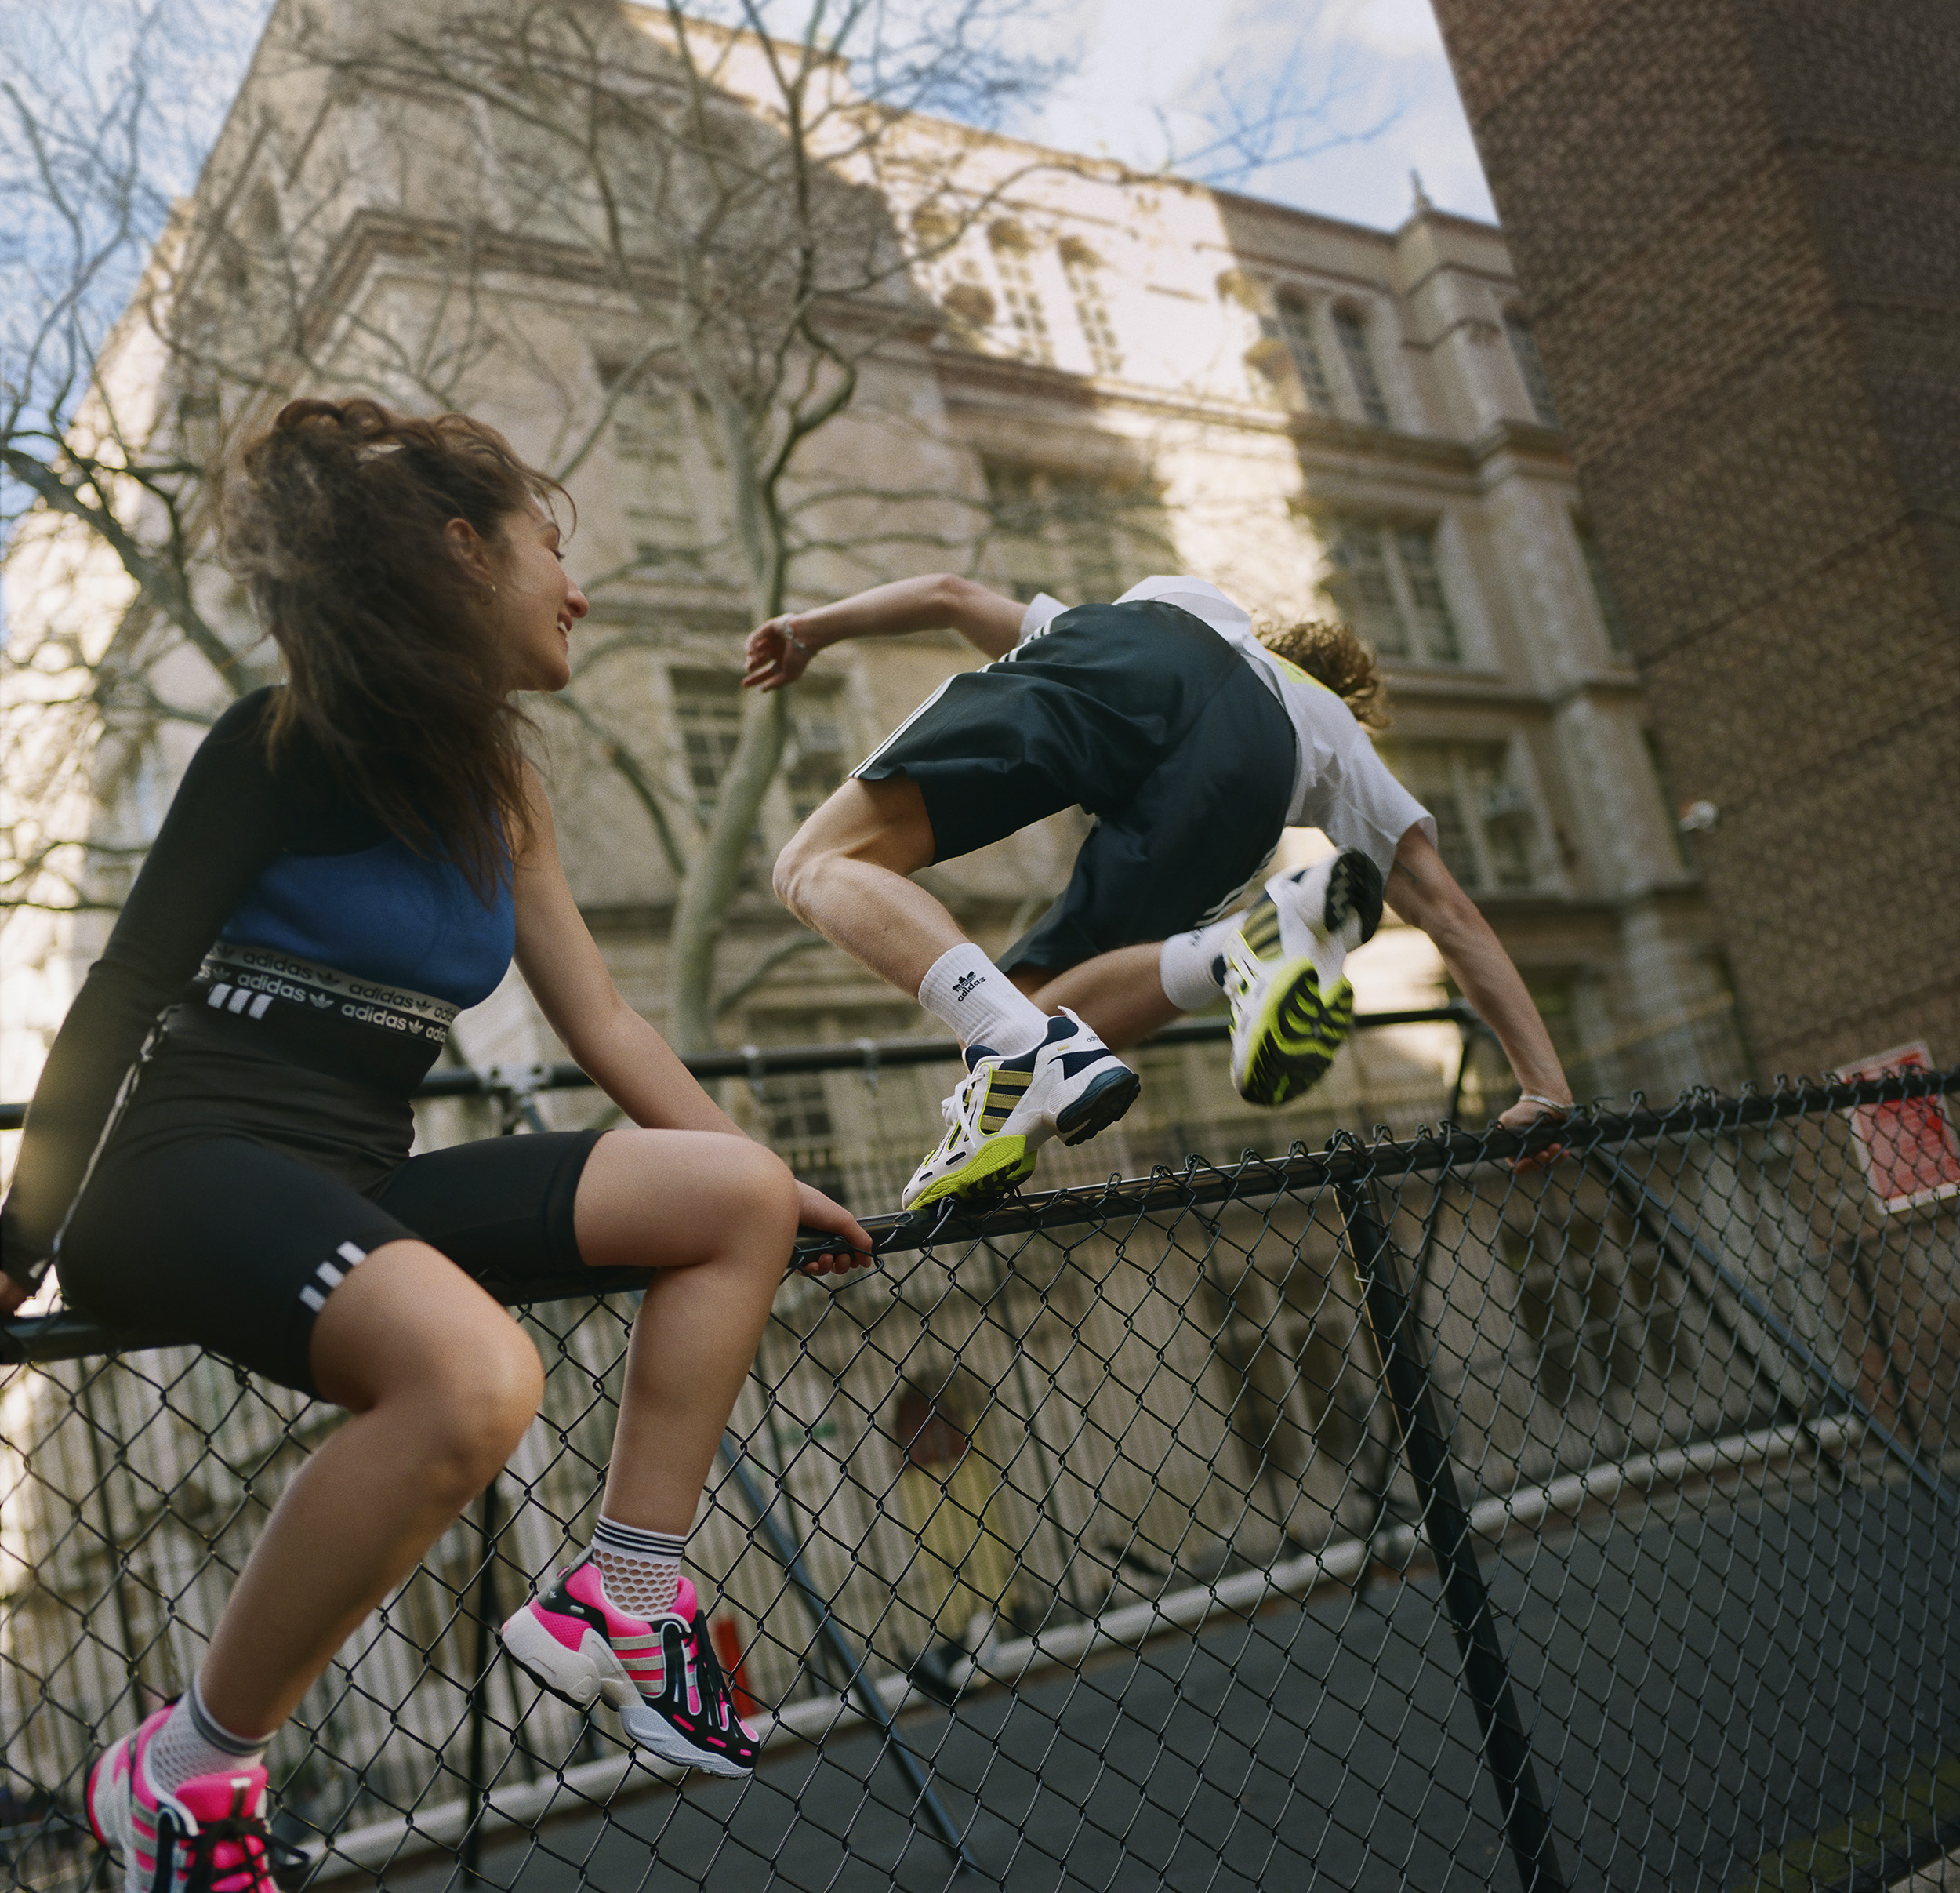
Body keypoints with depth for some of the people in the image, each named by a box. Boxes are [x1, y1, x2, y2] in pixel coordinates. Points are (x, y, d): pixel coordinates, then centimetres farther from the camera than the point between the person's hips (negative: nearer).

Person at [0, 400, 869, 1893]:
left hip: (365, 1187, 8)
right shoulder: (287, 745, -8)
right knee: (475, 1377, -36)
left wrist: (759, 1184, 14)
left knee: (738, 1196, -4)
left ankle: (623, 1601, -2)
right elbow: (123, 996, -7)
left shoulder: (498, 791, 14)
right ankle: (188, 1773, -16)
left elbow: (599, 1019, 17)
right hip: (187, 1170, -8)